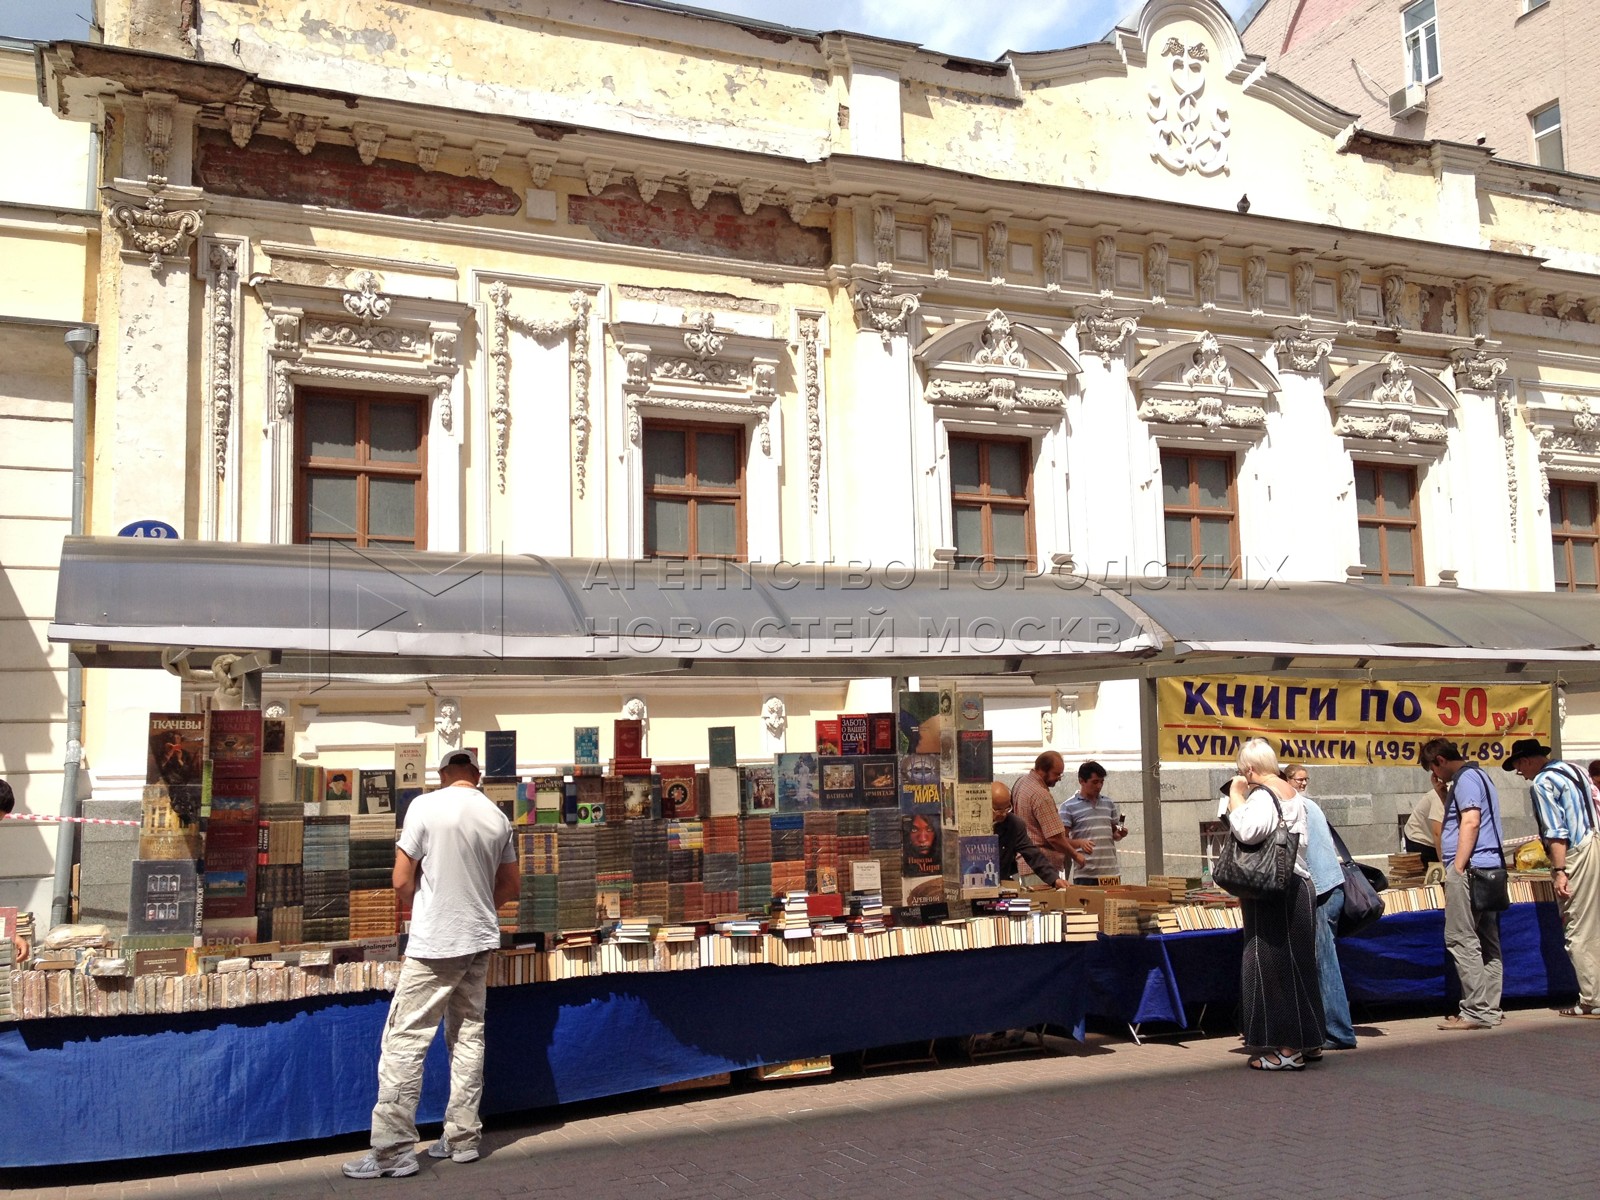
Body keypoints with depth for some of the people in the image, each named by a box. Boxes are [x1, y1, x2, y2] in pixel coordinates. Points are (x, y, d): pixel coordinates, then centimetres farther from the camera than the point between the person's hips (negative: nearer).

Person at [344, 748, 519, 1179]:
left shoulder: (425, 806, -10)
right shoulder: (498, 817, 5)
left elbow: (402, 882, -8)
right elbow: (509, 887, 14)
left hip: (433, 945, -6)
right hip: (479, 942, 6)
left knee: (404, 1042, -1)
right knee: (468, 1038, 12)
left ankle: (394, 1150, -1)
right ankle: (462, 1139, 17)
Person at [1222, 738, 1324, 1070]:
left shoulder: (1263, 795, -14)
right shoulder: (1292, 794, 16)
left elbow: (1247, 831, -32)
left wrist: (1235, 795, -18)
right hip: (1296, 887, 10)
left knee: (1272, 965, -4)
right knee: (1294, 964, 16)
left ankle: (1288, 1049, -1)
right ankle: (1308, 1041, 23)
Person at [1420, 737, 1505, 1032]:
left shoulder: (1465, 778, -10)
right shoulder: (1479, 775, 22)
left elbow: (1471, 821, -20)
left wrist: (1457, 868, -20)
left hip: (1469, 868, -11)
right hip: (1489, 868, 11)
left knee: (1461, 940, -9)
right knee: (1486, 941, 10)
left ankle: (1476, 1011, -9)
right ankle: (1490, 1009, 12)